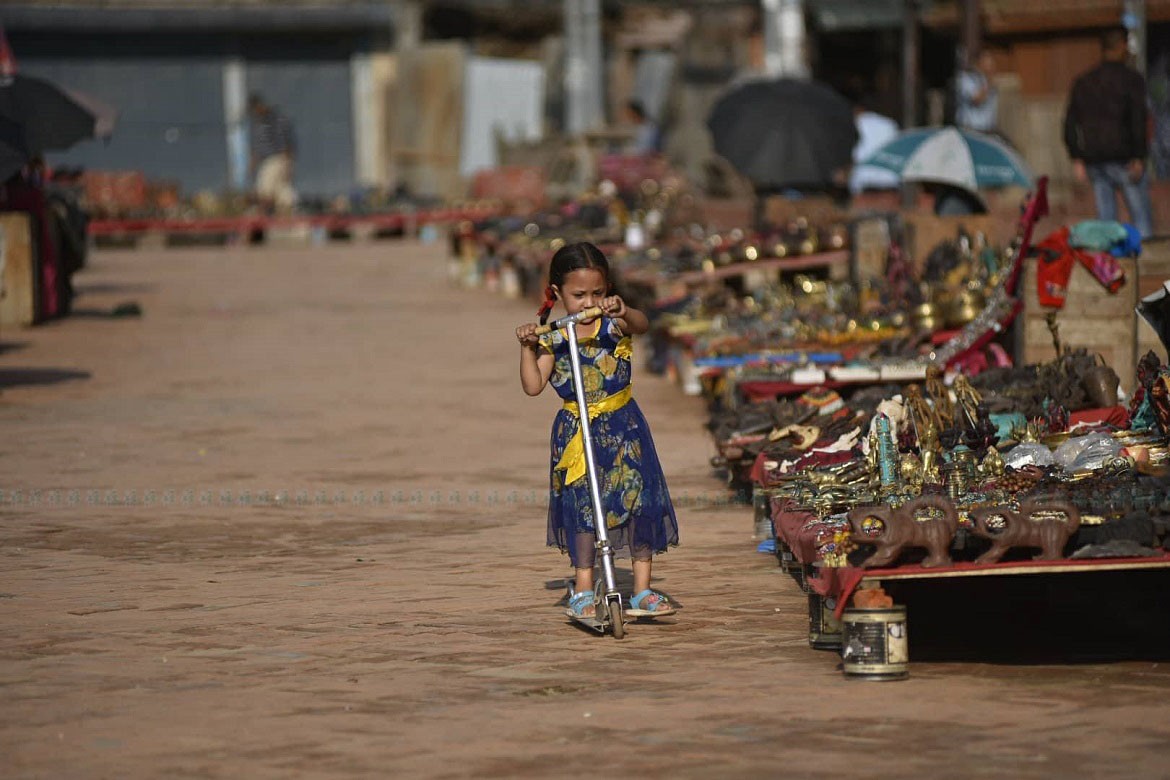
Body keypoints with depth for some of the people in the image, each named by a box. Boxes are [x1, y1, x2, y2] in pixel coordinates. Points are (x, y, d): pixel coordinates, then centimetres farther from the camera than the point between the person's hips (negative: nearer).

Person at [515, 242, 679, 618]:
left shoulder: (614, 325, -6)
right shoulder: (552, 338, -3)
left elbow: (641, 324, -29)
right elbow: (533, 385, -6)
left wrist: (623, 312, -49)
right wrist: (527, 347, -16)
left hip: (623, 429, 0)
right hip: (576, 432, 0)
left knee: (639, 502, 0)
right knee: (581, 507, 2)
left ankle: (642, 589, 11)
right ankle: (583, 590, 14)